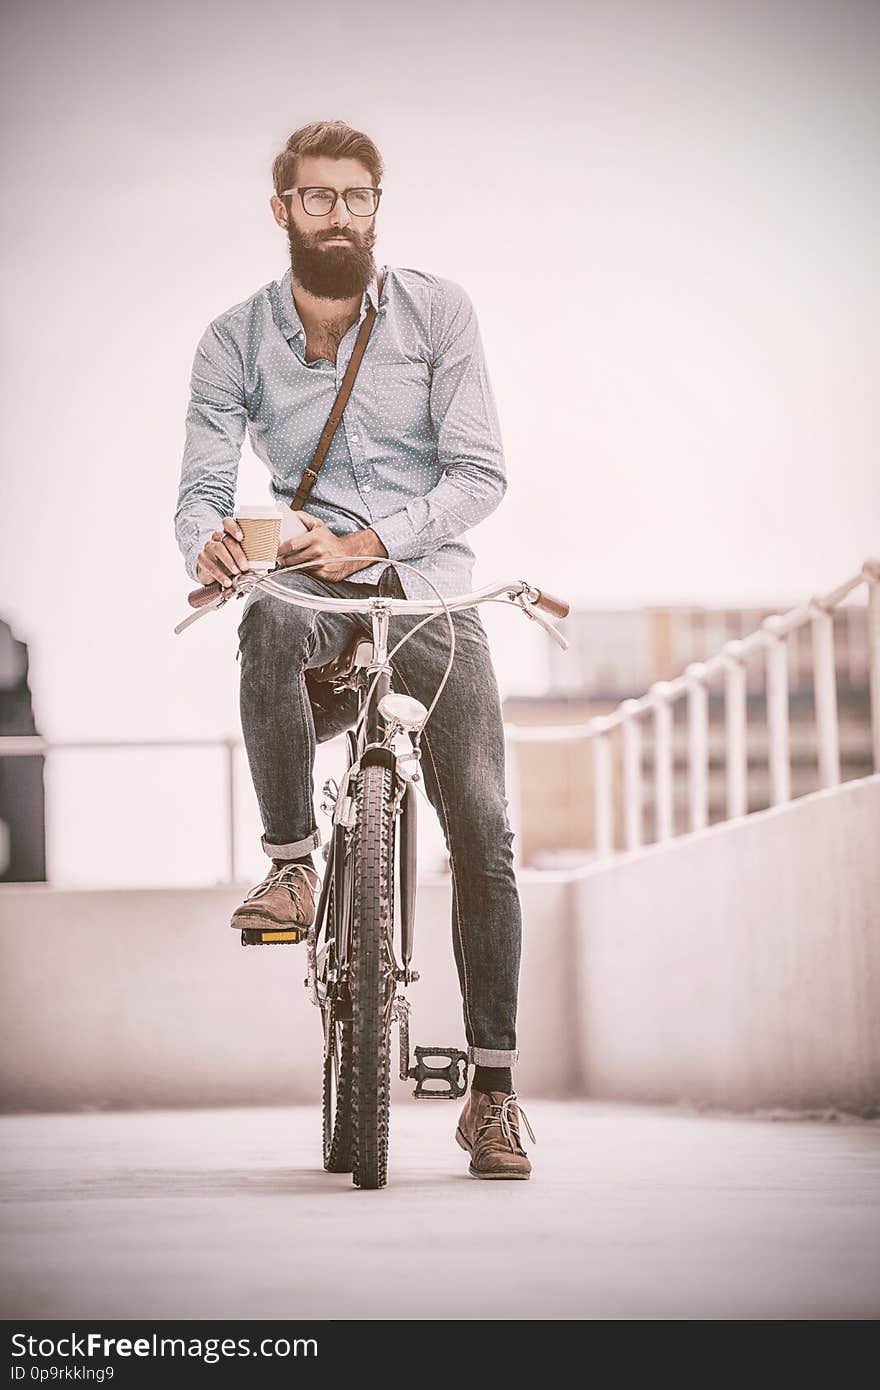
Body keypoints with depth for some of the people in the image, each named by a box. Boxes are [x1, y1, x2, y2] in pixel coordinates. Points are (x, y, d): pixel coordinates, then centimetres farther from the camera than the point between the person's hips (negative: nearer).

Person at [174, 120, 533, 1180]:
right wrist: (209, 543, -28)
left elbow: (479, 473, -7)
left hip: (429, 586, 0)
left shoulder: (437, 312, -1)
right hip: (317, 584, 0)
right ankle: (291, 867, -29)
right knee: (270, 621, -40)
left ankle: (494, 1091, 0)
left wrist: (370, 540, -22)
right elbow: (203, 484, -3)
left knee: (482, 835, -9)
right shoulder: (233, 343, 2)